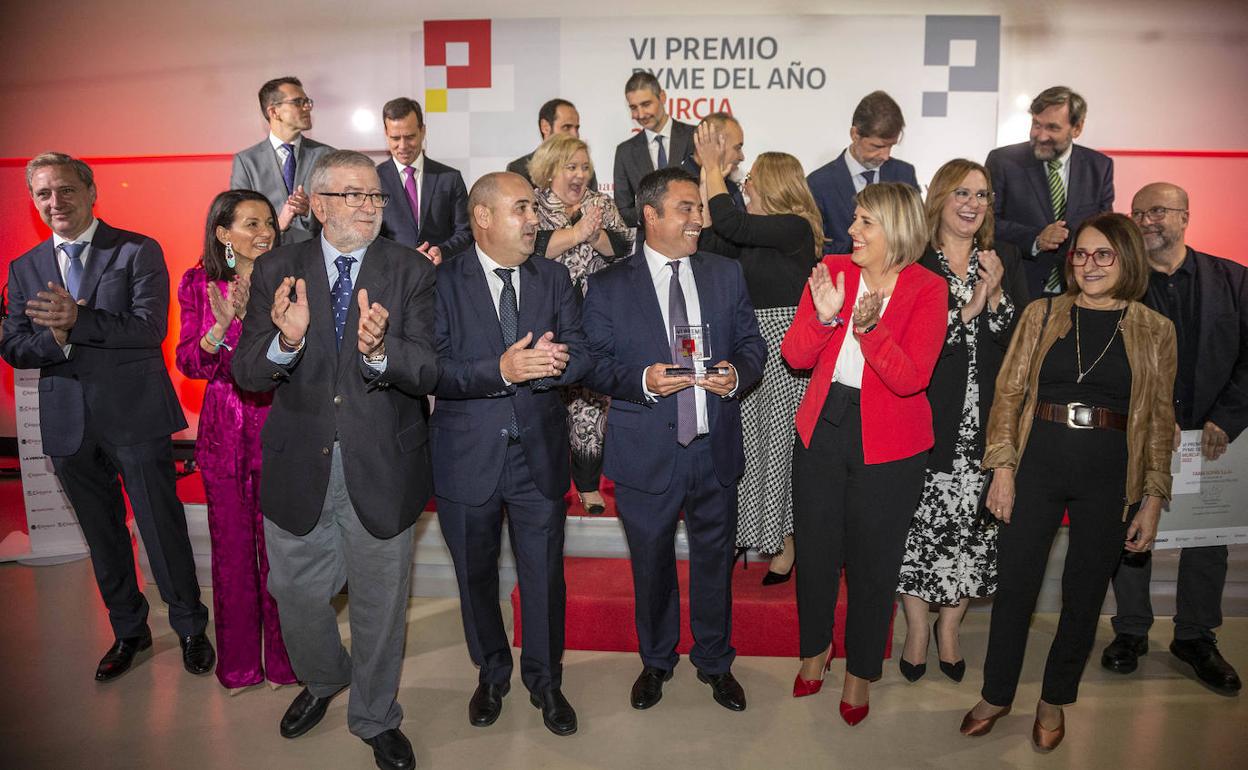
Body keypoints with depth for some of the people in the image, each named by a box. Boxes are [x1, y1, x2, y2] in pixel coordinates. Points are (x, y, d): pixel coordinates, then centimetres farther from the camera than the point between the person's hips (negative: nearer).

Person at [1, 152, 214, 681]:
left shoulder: (138, 251, -4)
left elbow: (151, 328, -15)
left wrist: (77, 321, -26)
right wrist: (54, 338, -17)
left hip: (135, 417, -4)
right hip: (69, 424, 5)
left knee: (163, 530, 3)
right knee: (103, 537, 17)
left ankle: (190, 627, 23)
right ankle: (128, 631, 34)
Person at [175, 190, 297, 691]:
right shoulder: (198, 284, 3)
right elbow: (188, 363, -3)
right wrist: (220, 327, -20)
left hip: (277, 423, -1)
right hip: (224, 428, 1)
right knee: (230, 544, 9)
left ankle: (283, 656, 22)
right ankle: (238, 660, 27)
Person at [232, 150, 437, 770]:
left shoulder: (411, 273, -6)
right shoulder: (276, 271, -2)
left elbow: (429, 372, -15)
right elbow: (246, 375, -7)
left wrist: (379, 351, -35)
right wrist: (284, 341, -28)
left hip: (381, 468, -1)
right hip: (298, 464, 2)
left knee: (379, 602, 15)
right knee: (296, 594, 20)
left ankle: (376, 719, 40)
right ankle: (323, 680, 53)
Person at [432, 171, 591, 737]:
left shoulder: (554, 279, 4)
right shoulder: (442, 281, -8)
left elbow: (579, 355, -3)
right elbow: (433, 369, -18)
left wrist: (542, 363, -24)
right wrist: (501, 369, -31)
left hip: (539, 452, 2)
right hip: (468, 456, -2)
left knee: (544, 574, 12)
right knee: (476, 576, 17)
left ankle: (544, 680, 36)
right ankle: (492, 674, 42)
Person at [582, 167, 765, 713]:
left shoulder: (726, 274, 5)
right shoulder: (608, 287, -3)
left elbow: (752, 343, 8)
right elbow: (593, 364, -5)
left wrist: (737, 374, -13)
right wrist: (642, 380, -22)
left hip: (715, 449, 2)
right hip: (646, 454, -2)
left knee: (715, 562, 16)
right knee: (651, 565, 15)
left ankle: (715, 662, 39)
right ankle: (656, 661, 39)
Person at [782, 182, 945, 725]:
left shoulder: (927, 290, -9)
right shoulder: (832, 271, -1)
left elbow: (911, 379, -19)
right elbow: (795, 356, -6)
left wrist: (870, 328, -33)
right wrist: (824, 316, -23)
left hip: (889, 446, -3)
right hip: (822, 430, 3)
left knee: (872, 561, 10)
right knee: (815, 549, 16)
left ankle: (860, 671, 33)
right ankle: (816, 648, 41)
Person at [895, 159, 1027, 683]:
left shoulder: (1005, 261, 10)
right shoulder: (911, 261, -2)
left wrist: (997, 298, -11)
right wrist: (966, 310, -14)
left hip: (987, 422, 4)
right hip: (926, 418, -3)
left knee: (975, 526, 6)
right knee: (921, 521, 2)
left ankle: (949, 627, 25)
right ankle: (917, 630, 20)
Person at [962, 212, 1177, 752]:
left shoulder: (1154, 331, 4)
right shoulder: (1042, 315, 3)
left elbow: (1160, 420, 5)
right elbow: (1008, 393, 1)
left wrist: (1153, 498, 1)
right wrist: (1002, 468, -6)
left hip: (1110, 474, 0)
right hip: (1038, 463, 0)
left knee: (1084, 592, 11)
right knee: (1014, 583, 6)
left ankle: (1054, 700, 32)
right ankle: (996, 695, 25)